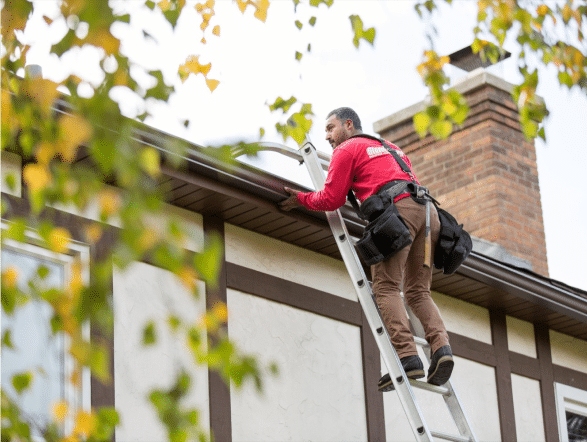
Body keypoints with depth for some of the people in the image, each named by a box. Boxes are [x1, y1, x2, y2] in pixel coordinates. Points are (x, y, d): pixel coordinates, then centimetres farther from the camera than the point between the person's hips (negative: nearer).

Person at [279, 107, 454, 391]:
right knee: (417, 290, 9)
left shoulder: (347, 149, 15)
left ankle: (407, 356, -21)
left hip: (397, 210, -7)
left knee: (386, 286, -7)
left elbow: (331, 199, 8)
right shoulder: (390, 147, 37)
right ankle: (440, 346, -12)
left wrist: (301, 199, 24)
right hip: (427, 208, 7)